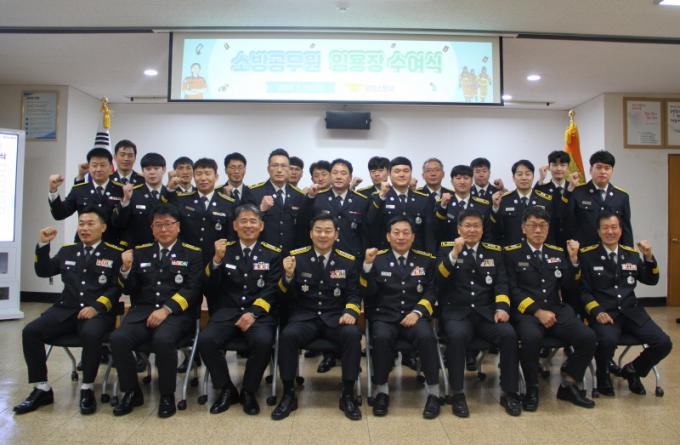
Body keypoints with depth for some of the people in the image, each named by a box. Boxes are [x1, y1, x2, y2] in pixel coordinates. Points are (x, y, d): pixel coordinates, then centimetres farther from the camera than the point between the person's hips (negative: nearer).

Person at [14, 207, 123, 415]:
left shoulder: (115, 253, 3)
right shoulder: (67, 250, 20)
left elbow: (117, 287, -4)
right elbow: (44, 272, 17)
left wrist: (97, 307, -19)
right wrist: (43, 244, 5)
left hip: (98, 311, -5)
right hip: (66, 309, 5)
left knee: (91, 334, -36)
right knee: (30, 331, -17)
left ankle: (87, 389, -15)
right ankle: (42, 389, -3)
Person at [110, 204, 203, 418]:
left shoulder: (193, 254, 6)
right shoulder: (140, 252, 18)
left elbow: (192, 290, -5)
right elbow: (129, 289, 16)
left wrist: (166, 309, -18)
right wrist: (126, 269, -4)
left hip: (177, 313, -3)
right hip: (142, 310, 4)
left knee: (162, 340, -34)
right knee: (118, 338, -24)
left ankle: (167, 396, -10)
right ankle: (132, 392, -1)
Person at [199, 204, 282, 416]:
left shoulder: (273, 253, 5)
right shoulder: (224, 249, 10)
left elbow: (271, 290, -3)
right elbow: (210, 285, 3)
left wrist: (253, 313, -18)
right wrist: (217, 259, -15)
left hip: (259, 312, -2)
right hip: (227, 311, 2)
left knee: (263, 341, -32)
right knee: (205, 340, -25)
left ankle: (249, 391, -4)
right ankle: (226, 389, 0)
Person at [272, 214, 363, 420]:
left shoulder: (348, 261, 5)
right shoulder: (296, 256, 3)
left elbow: (353, 294, 6)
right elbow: (288, 296, 2)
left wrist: (350, 312, -16)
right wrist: (288, 275, -19)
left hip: (336, 317, 0)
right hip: (305, 316, 0)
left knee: (352, 334, -30)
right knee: (288, 335, -31)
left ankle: (348, 395, -12)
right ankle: (289, 394, -10)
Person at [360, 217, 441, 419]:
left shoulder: (426, 260, 11)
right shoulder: (377, 258, 6)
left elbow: (431, 292, 7)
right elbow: (367, 293, -2)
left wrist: (417, 312, -11)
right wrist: (367, 265, -17)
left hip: (414, 316, 1)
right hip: (384, 316, 0)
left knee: (426, 336, -30)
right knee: (382, 337, -32)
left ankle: (433, 392, -13)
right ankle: (381, 390, -10)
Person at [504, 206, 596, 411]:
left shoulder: (557, 252, 17)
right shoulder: (511, 253, 2)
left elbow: (568, 286, 11)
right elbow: (512, 289, -6)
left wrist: (573, 259, -2)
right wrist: (537, 311, -16)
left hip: (557, 310, 5)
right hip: (526, 312, -4)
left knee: (588, 337, -20)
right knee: (532, 337, -36)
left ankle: (568, 386, 5)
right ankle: (532, 389, -9)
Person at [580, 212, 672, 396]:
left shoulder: (632, 253, 13)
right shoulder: (587, 255, -1)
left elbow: (651, 281, 14)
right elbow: (583, 290, -3)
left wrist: (649, 257, -2)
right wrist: (597, 311, -18)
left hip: (631, 311, 5)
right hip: (603, 312, -5)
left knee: (663, 343, -14)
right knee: (608, 341, -34)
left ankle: (632, 370, 17)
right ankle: (603, 375, 2)